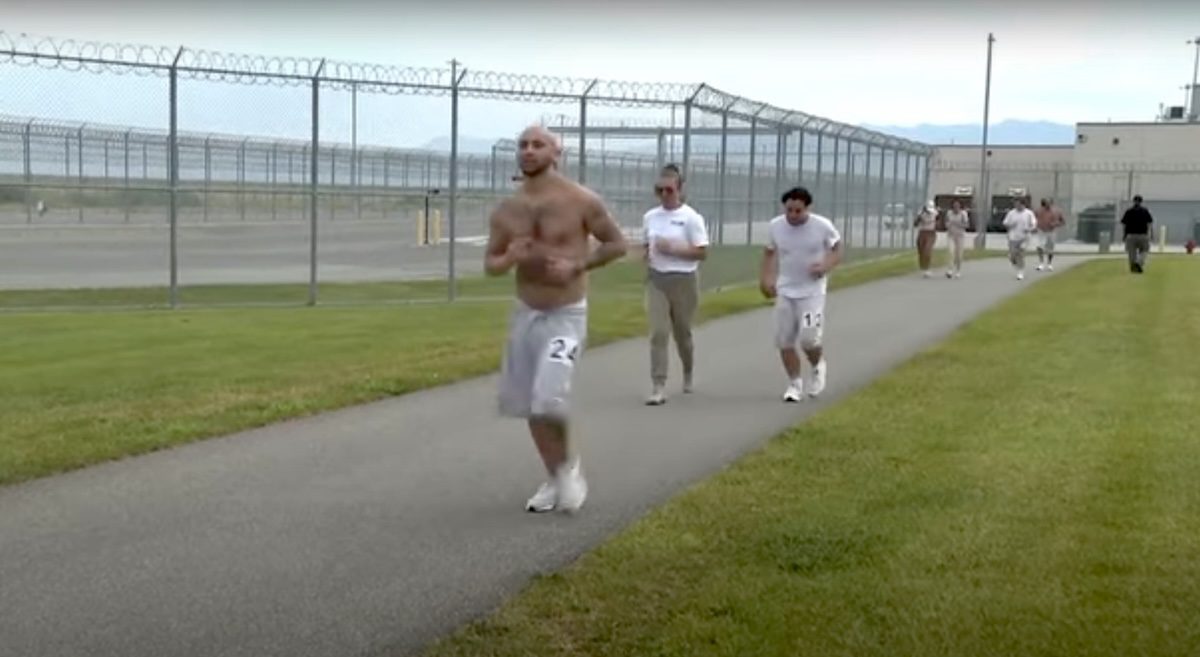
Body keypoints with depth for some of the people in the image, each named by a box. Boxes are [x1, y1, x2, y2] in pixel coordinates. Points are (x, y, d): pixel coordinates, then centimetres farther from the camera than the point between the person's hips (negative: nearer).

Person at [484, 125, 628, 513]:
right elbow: (490, 265, 9)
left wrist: (577, 266, -15)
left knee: (548, 400, -20)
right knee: (528, 405, 10)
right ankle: (556, 479, 29)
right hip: (524, 313, 5)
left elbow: (617, 244, -1)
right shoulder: (506, 210, 2)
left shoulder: (581, 201, -10)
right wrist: (509, 259, -14)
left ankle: (567, 466, 7)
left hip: (566, 315, -5)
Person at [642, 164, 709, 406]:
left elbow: (702, 252, -11)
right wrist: (645, 254, -3)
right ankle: (658, 387, -12)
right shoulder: (650, 217, 7)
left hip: (683, 280, -3)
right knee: (658, 332, -10)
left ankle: (688, 373, 42)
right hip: (656, 280, 3)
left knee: (682, 332, 13)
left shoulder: (691, 218, -8)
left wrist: (672, 249, -19)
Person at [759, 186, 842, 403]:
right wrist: (765, 279, 6)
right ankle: (794, 384, 19)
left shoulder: (823, 226, -13)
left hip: (812, 291, -3)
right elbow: (769, 252, 13)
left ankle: (817, 367, 20)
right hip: (785, 291, 3)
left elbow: (837, 250, 0)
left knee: (809, 339, -13)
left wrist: (826, 266, -18)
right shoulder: (775, 226, -5)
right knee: (784, 341, 2)